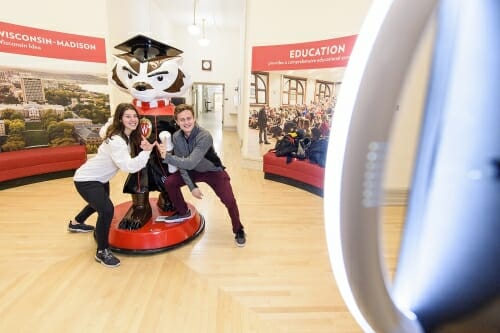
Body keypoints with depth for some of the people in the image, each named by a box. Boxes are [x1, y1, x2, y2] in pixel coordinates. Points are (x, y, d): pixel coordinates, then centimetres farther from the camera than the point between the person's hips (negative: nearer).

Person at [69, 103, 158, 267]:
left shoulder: (129, 137, -2)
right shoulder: (116, 140, -32)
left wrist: (143, 148, -15)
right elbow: (128, 166, -42)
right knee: (107, 209, -27)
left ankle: (76, 223, 62)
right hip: (86, 180, -10)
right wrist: (146, 151, -52)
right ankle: (102, 252, -7)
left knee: (100, 203, 33)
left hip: (99, 178, 10)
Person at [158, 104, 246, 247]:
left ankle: (238, 230, 7)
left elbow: (190, 163, -39)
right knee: (169, 182, -8)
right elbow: (181, 164, -10)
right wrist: (192, 186, -16)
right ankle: (183, 212, 17)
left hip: (214, 171, -5)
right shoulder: (176, 137, -14)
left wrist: (167, 156, -35)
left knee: (229, 199, -22)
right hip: (194, 171, 6)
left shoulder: (205, 136, -33)